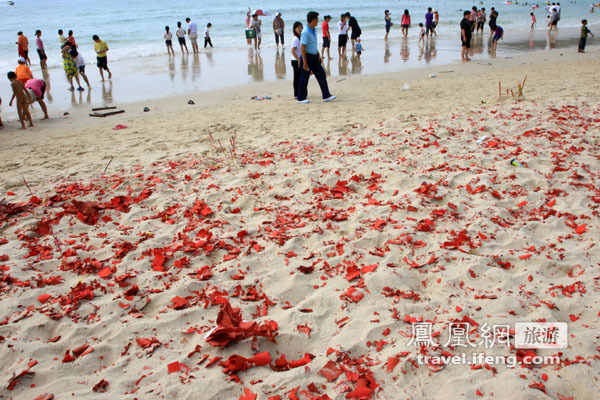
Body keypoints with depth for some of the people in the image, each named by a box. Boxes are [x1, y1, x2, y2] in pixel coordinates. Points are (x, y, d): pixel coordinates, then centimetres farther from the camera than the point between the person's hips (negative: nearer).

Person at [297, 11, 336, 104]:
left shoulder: (314, 30, 7)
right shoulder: (306, 33, -21)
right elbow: (302, 49, -23)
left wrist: (318, 54, 14)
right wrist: (305, 63, -24)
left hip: (314, 57, 9)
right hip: (307, 57, -9)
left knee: (321, 75, 7)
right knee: (304, 78, 1)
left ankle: (326, 96, 12)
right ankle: (301, 98, 13)